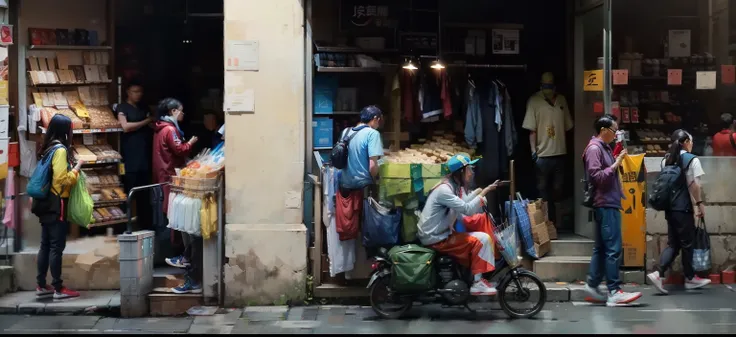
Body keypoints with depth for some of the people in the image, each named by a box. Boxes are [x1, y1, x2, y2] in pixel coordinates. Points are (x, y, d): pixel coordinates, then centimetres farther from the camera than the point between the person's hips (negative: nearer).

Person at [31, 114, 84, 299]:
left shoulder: (48, 148, 12)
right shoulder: (60, 150, -15)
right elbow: (63, 180, -20)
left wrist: (72, 167, 13)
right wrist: (77, 168, -9)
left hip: (46, 204, 9)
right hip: (57, 205, -9)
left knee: (46, 245, 12)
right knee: (56, 246, -5)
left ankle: (41, 285, 17)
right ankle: (58, 288, -2)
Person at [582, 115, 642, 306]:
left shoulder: (604, 148, 17)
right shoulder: (594, 148, -11)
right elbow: (596, 177, -18)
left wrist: (617, 161, 6)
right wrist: (616, 164, -16)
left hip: (609, 204, 10)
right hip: (605, 205, -10)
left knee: (601, 247, 11)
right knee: (613, 248, -11)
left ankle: (592, 286, 16)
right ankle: (614, 292, -10)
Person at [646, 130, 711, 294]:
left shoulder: (666, 160, 12)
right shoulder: (692, 159, -6)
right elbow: (694, 185, -12)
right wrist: (699, 203, -5)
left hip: (670, 207, 6)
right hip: (683, 207, -6)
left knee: (673, 243, 8)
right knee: (687, 243, 5)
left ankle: (658, 273, -7)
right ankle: (690, 278, 16)